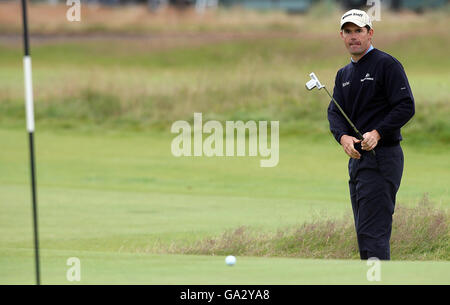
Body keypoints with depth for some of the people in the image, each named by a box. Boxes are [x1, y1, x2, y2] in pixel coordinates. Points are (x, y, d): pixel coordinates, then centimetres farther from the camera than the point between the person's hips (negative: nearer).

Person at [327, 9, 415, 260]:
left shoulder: (387, 65, -6)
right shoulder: (344, 74, 17)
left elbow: (406, 106, -13)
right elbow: (335, 111, 8)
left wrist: (378, 133, -24)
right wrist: (343, 137, -13)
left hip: (382, 157, -8)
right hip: (357, 158, 8)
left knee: (373, 232, -15)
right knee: (364, 232, 11)